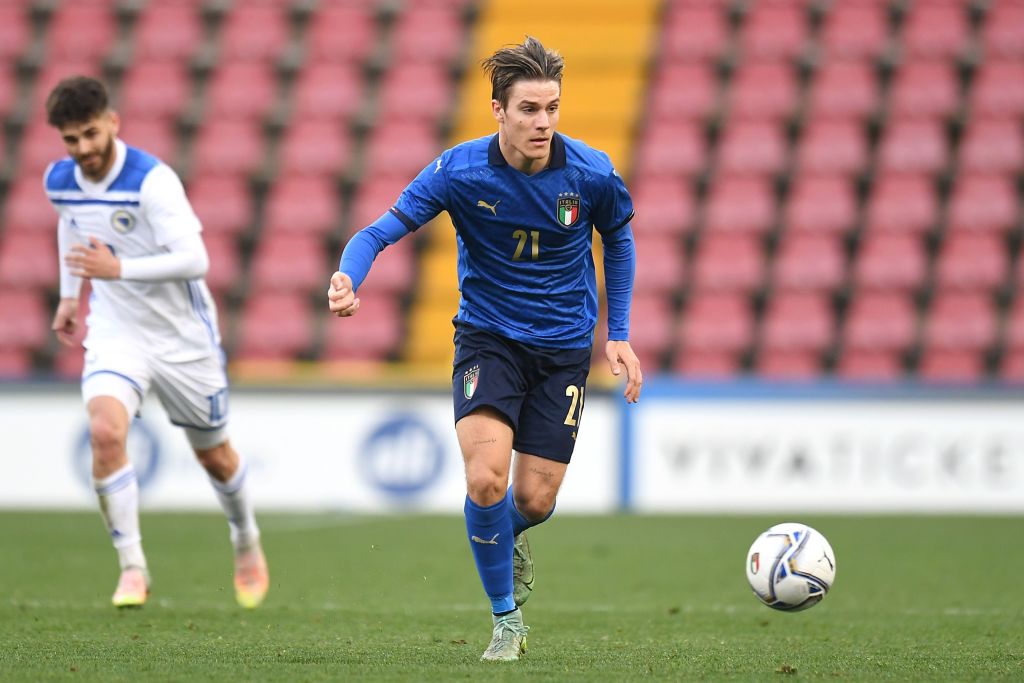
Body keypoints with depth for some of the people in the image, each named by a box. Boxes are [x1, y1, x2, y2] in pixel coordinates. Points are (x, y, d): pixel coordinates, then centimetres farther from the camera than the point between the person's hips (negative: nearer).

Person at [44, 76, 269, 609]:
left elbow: (194, 260, -31)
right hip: (114, 335, 3)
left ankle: (247, 543, 44)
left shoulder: (152, 181, -24)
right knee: (105, 432, -24)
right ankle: (132, 568, -14)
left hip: (183, 338, -3)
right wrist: (69, 293, 20)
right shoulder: (59, 180, -5)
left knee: (213, 455, 13)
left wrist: (118, 269, -38)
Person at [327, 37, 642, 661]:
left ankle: (507, 539, 40)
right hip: (488, 336, -1)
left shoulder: (592, 174, -13)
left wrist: (619, 335, 4)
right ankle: (506, 619, -1)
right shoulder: (459, 170, -17)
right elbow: (384, 229, -16)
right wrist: (348, 277, -38)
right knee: (486, 476, -23)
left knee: (534, 501, -1)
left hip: (564, 346, 1)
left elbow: (618, 240, 8)